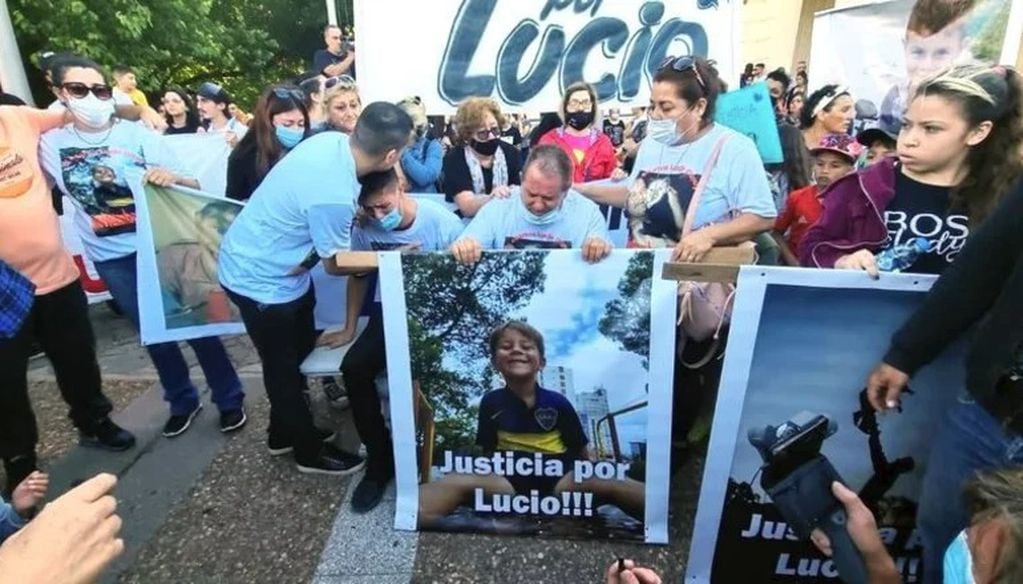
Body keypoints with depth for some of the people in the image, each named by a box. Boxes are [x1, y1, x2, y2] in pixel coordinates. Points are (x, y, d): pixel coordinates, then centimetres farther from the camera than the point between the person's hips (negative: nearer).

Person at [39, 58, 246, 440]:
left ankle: (229, 400, 17)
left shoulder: (137, 134, -6)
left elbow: (194, 187, -11)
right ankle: (182, 402, 31)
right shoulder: (50, 144, 1)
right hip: (112, 259, 3)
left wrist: (173, 177, -30)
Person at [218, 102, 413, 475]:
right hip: (261, 278, -9)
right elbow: (336, 264, -18)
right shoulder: (333, 195, -36)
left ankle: (284, 433, 42)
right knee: (284, 367, 10)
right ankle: (310, 451, 31)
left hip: (256, 259, 9)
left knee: (298, 352, 22)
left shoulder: (332, 140, -12)